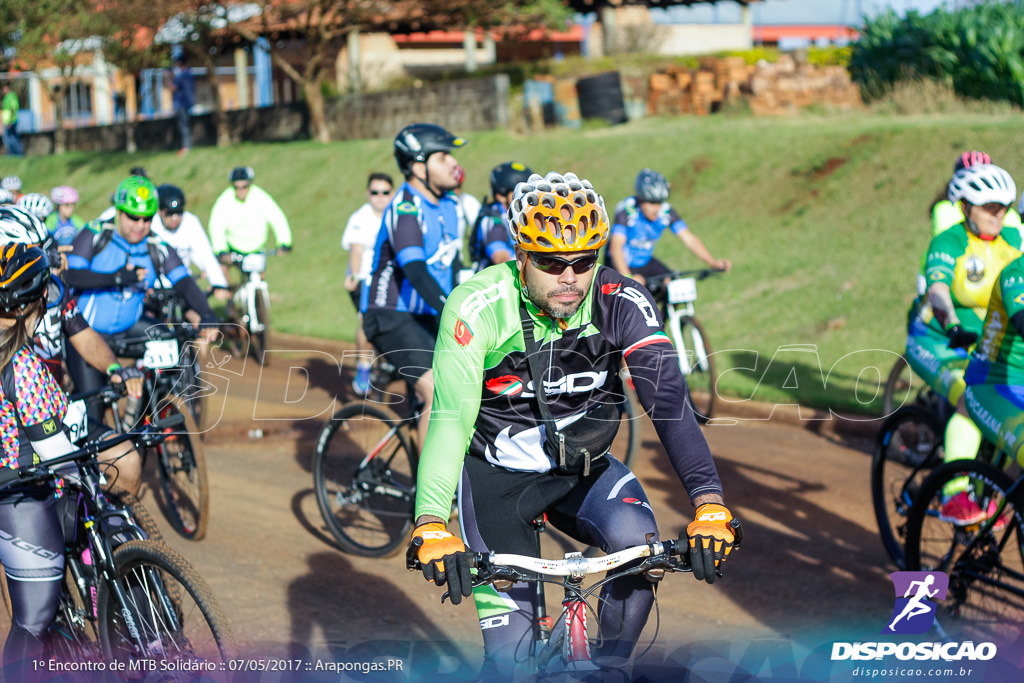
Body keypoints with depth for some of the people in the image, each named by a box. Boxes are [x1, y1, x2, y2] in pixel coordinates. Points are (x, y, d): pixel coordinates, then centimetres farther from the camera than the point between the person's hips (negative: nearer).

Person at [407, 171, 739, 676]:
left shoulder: (622, 303, -18)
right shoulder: (478, 307, -24)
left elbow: (669, 400, -27)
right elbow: (450, 418, -31)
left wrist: (709, 503, -40)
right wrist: (431, 525, -45)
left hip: (585, 469, 2)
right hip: (497, 472, -2)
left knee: (638, 544, -28)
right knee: (511, 649, -11)